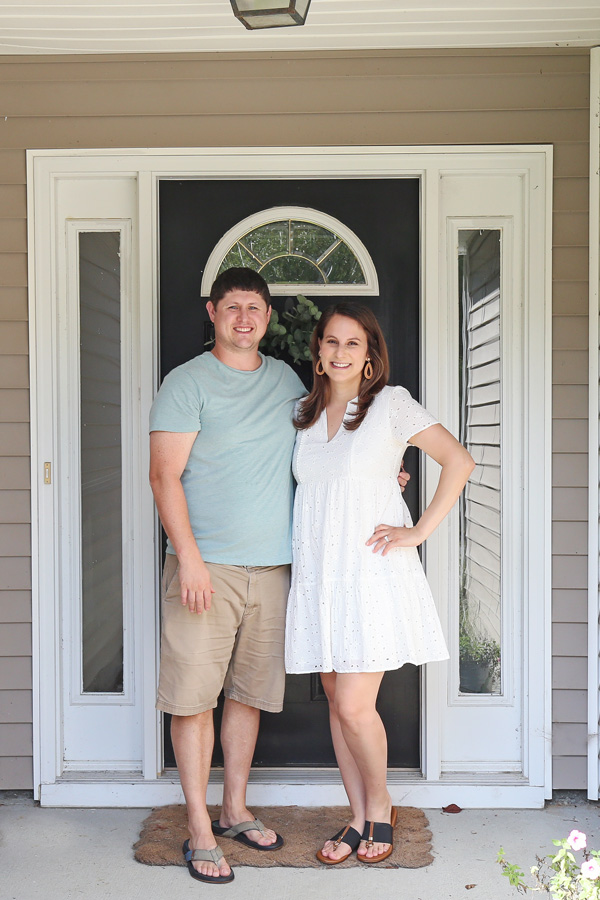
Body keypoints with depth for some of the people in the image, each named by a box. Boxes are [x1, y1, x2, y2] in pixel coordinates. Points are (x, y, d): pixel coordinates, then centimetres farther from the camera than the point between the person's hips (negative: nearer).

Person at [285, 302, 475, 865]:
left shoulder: (391, 404, -2)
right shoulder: (303, 413, 13)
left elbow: (459, 461, -4)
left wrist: (420, 531, -7)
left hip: (372, 572, -5)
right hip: (317, 574, 5)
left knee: (354, 706, -7)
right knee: (337, 703, 8)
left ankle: (380, 805, 19)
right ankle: (359, 818, 24)